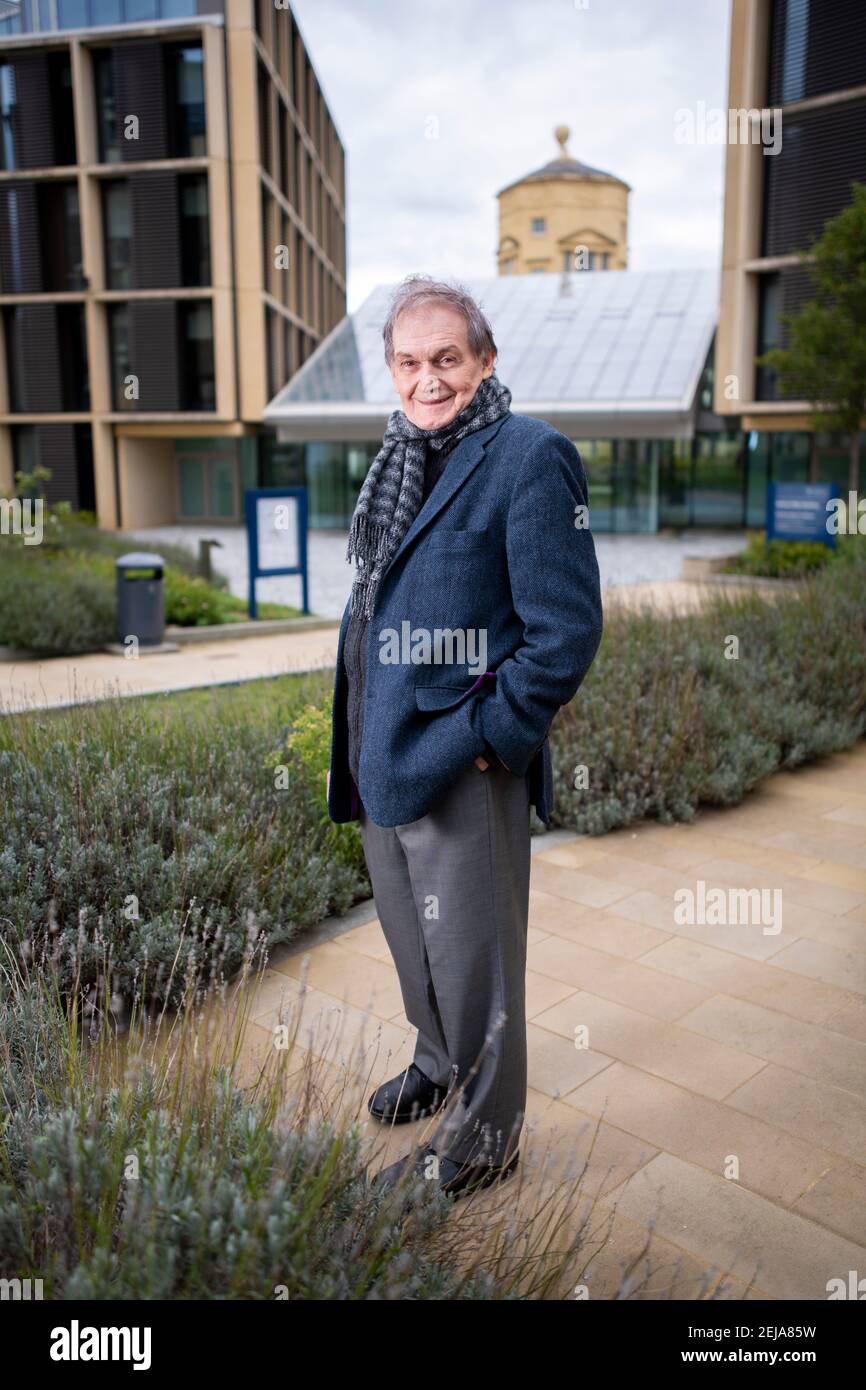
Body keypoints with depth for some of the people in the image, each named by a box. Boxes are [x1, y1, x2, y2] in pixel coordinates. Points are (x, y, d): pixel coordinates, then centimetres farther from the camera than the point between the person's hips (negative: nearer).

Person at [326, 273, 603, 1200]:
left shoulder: (529, 458, -13)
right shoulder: (398, 461, 13)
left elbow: (566, 630, -17)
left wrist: (489, 737, -17)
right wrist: (360, 740, 15)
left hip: (462, 762, -8)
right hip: (382, 751, 9)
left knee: (470, 952, 6)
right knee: (409, 931, 23)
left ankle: (484, 1137, 27)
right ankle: (440, 1065, 48)